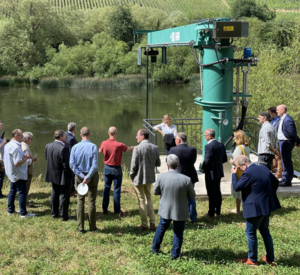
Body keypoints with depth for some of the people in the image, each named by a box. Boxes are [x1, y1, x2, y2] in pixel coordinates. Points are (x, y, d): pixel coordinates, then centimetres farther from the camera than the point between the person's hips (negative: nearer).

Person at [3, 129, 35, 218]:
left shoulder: (8, 145, 7)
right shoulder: (16, 147, -24)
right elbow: (17, 163, -28)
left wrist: (23, 156, 11)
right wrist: (26, 158, -15)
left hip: (12, 173, 10)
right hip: (18, 174, -10)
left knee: (12, 191, 18)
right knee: (22, 192, -4)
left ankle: (11, 210, 27)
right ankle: (23, 213, -1)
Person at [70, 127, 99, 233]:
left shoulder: (75, 147, -4)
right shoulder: (93, 147, -11)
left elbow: (72, 164, -8)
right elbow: (94, 165, -18)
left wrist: (82, 176, -8)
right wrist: (88, 177, -13)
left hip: (80, 176, 2)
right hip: (92, 176, -2)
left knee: (80, 201, 8)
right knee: (91, 201, 6)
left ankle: (81, 227, 9)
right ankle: (92, 227, 12)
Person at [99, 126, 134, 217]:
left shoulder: (104, 143, -8)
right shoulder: (119, 145, -20)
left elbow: (100, 151, 13)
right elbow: (129, 149, -3)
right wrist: (134, 147, 18)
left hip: (107, 168, 4)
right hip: (116, 169, -4)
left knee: (106, 188, 13)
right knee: (117, 190, 2)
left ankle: (104, 209, 19)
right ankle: (117, 211, 7)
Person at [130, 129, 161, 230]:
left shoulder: (137, 148, -19)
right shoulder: (155, 148, -1)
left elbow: (134, 165, -16)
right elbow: (158, 163, 3)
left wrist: (131, 176, -1)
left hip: (139, 177, -5)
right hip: (150, 177, 5)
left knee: (141, 200, 6)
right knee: (148, 198, 20)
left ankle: (144, 225, 13)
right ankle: (152, 223, 19)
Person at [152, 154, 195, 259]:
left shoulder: (161, 177, -19)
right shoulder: (186, 179, -23)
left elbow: (155, 192, -3)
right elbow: (192, 196, -10)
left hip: (165, 209, 2)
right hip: (180, 211, -2)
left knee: (161, 227, 25)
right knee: (178, 232, 18)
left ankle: (155, 249, 40)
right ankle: (175, 254, 26)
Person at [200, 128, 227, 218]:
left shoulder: (208, 146, -20)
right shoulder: (221, 145, 4)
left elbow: (207, 160, -23)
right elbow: (225, 159, 8)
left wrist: (202, 167, -5)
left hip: (211, 173, -8)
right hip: (219, 172, 8)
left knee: (211, 193, 0)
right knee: (217, 192, 17)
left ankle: (211, 213, 7)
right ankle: (218, 211, 26)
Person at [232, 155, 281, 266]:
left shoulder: (248, 173, -21)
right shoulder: (264, 168, 6)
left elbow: (237, 187, -15)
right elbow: (275, 181, 15)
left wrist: (234, 174, -4)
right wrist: (270, 193, 17)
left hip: (255, 208, -9)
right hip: (267, 206, 9)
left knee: (250, 233, 6)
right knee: (265, 231, 19)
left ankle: (252, 259, 16)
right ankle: (270, 258, 26)